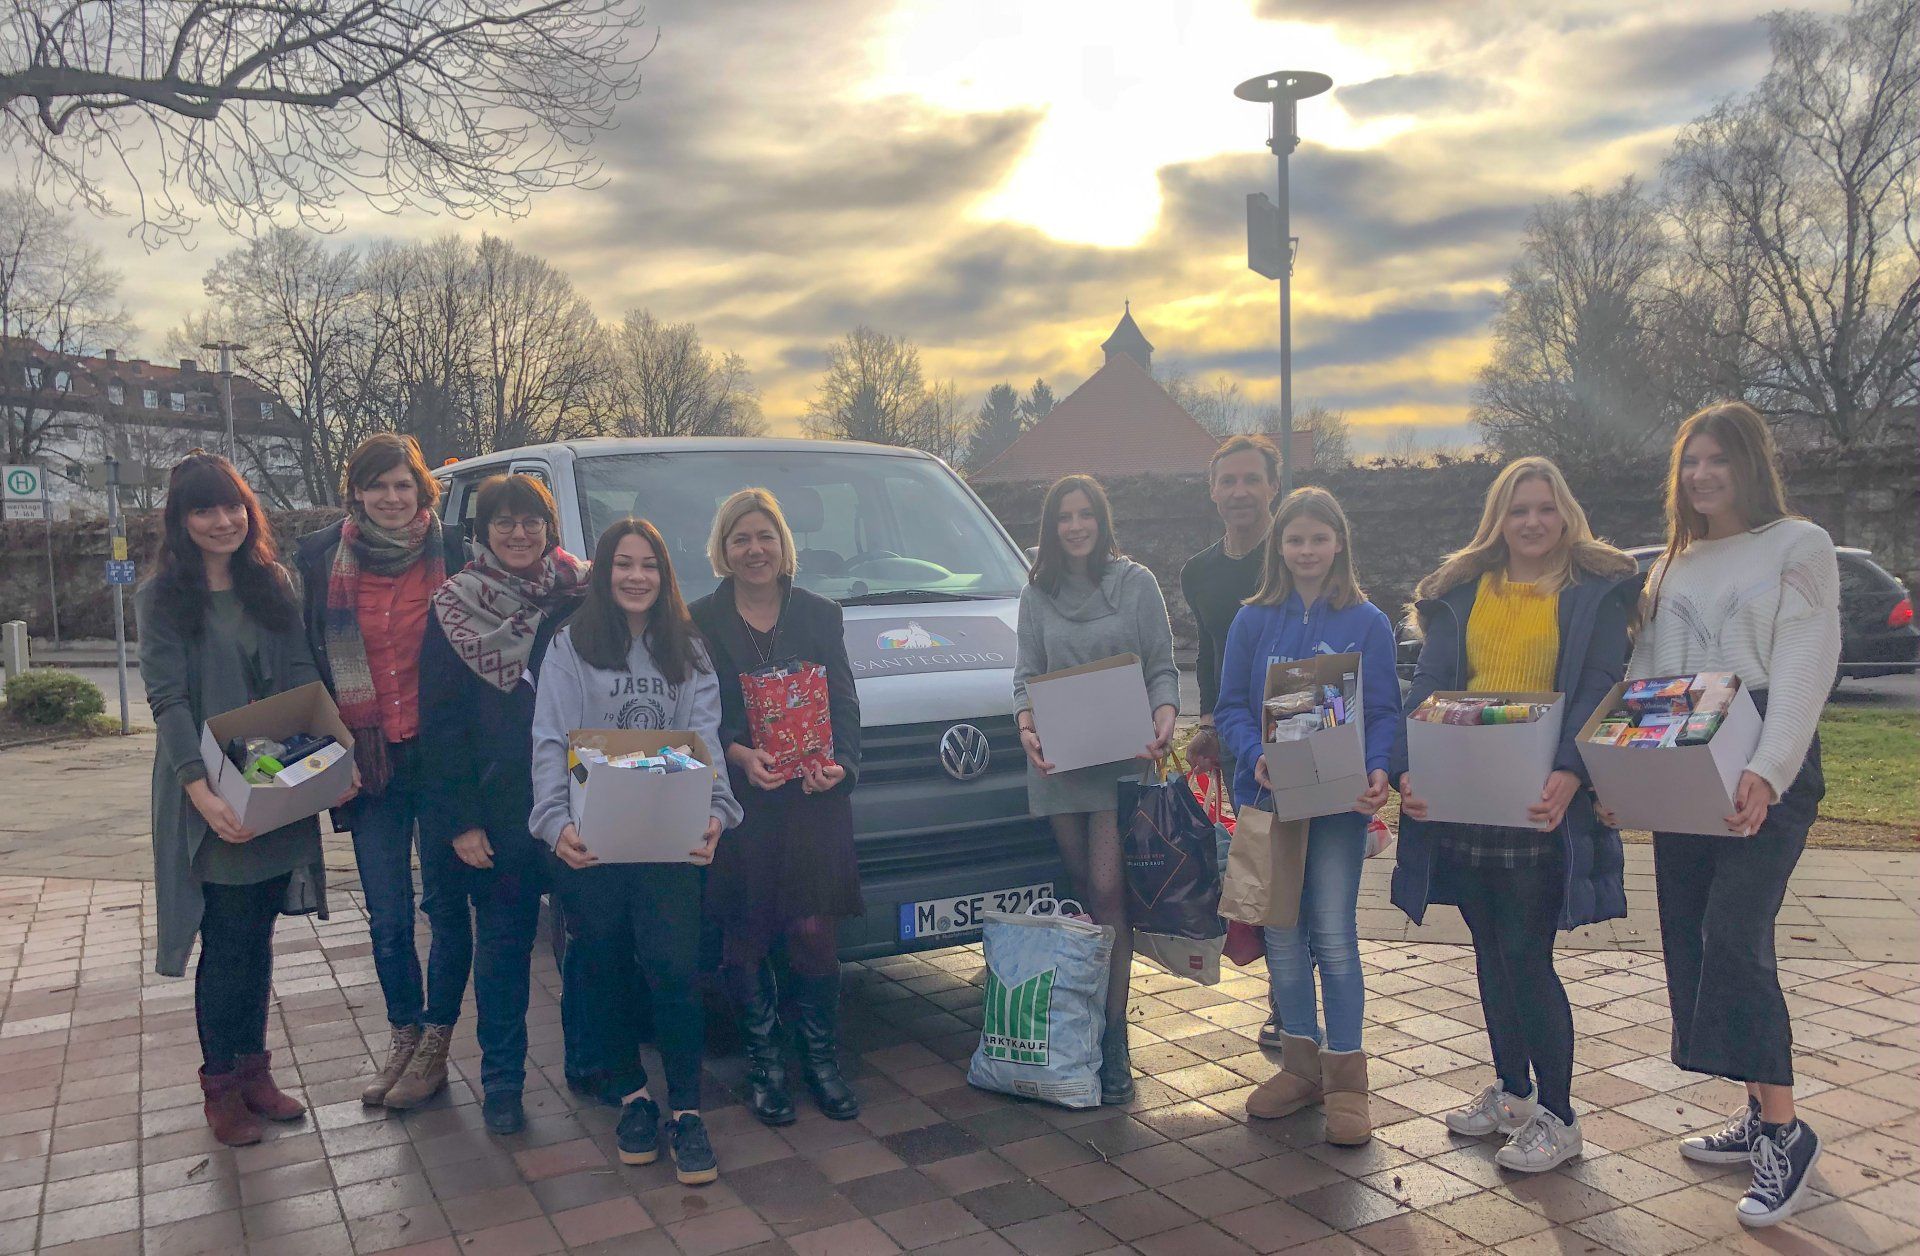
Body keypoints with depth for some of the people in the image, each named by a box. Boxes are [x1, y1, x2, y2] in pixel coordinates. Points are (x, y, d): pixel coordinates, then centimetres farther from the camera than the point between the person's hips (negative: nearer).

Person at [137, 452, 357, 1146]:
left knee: (257, 939, 13)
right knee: (226, 945, 2)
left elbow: (301, 675, 4)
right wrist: (200, 788, -25)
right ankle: (221, 1087, 17)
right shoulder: (162, 596, -6)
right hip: (211, 800, -4)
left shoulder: (273, 583, 8)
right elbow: (167, 698, -13)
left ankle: (254, 1071, 26)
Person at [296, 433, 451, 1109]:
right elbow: (304, 658, 8)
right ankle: (405, 1034, 28)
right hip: (368, 760, 2)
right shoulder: (321, 558, 2)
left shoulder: (452, 554, -4)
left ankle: (434, 1043, 20)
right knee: (387, 915, 10)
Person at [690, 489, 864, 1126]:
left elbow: (844, 703, 7)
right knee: (745, 938, 4)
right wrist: (739, 755, -16)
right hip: (736, 802, -1)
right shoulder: (700, 621, 4)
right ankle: (763, 1062, 21)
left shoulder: (820, 615, 10)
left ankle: (822, 1060, 17)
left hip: (812, 800, 1)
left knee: (814, 930, -2)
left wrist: (841, 764, -11)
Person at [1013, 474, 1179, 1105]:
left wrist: (1163, 722, -16)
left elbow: (1162, 668, 3)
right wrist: (1027, 727, -12)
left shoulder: (1137, 583, 3)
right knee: (1082, 890, 9)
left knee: (1108, 891, -9)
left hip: (1122, 759, -3)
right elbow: (1027, 674, 8)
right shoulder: (1037, 595, 10)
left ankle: (1113, 1038, -4)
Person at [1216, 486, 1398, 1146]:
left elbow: (1385, 712, -1)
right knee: (1282, 932, 10)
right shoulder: (1253, 622, 4)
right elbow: (1230, 708, 3)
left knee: (1334, 935, -2)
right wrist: (1255, 757, -16)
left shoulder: (1366, 623, 0)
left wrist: (1379, 771, -19)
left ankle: (1345, 1078, 10)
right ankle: (1300, 1062, 25)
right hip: (1270, 795, 3)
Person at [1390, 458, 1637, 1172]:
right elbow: (1429, 684, 4)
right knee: (1491, 950, 15)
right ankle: (1511, 1092, 32)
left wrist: (1568, 773, -26)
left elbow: (1599, 690, -9)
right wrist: (1409, 768, -12)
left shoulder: (1598, 589, 0)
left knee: (1526, 957, -3)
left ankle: (1557, 1118, 15)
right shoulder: (1461, 591, 10)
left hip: (1543, 805, -4)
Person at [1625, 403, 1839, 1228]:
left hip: (1765, 775, -6)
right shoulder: (1673, 564, 16)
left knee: (1735, 938, -15)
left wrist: (1766, 772, -25)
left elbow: (1803, 672, -13)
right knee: (1692, 943, 6)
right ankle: (1758, 1116, 19)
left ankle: (1785, 1131, -1)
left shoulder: (1799, 546, -3)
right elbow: (1644, 671, 13)